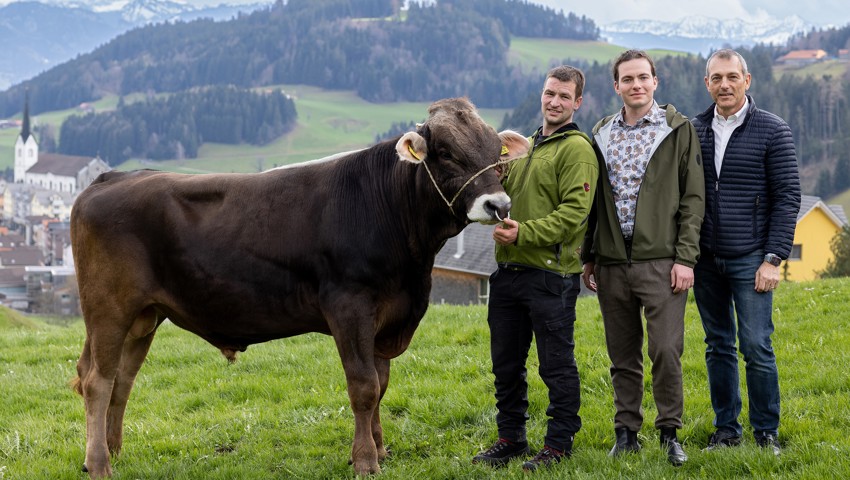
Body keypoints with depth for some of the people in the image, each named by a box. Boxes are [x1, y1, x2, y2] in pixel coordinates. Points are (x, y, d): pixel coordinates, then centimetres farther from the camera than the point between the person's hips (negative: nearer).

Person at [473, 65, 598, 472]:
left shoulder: (577, 149, -7)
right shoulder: (526, 147, 18)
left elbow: (573, 212, -16)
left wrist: (524, 233, -24)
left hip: (551, 274, -8)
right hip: (509, 270, 8)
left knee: (556, 365, 1)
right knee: (506, 363, 14)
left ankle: (559, 444, 12)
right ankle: (511, 438, 25)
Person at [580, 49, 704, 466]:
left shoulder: (678, 129, 1)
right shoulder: (601, 135, 13)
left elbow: (693, 197, -2)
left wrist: (685, 258, -9)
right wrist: (588, 257, 13)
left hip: (661, 261, -4)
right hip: (612, 264, 4)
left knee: (666, 350, -8)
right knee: (622, 355, 9)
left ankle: (670, 432, 7)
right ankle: (626, 433, 19)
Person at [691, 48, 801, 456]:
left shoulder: (772, 131, -3)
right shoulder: (695, 131, 8)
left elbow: (788, 198, -4)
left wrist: (773, 259, -10)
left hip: (749, 260, -4)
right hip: (706, 259, 4)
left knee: (756, 347, -4)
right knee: (718, 347, 9)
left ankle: (766, 433, 9)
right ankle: (726, 428, 19)